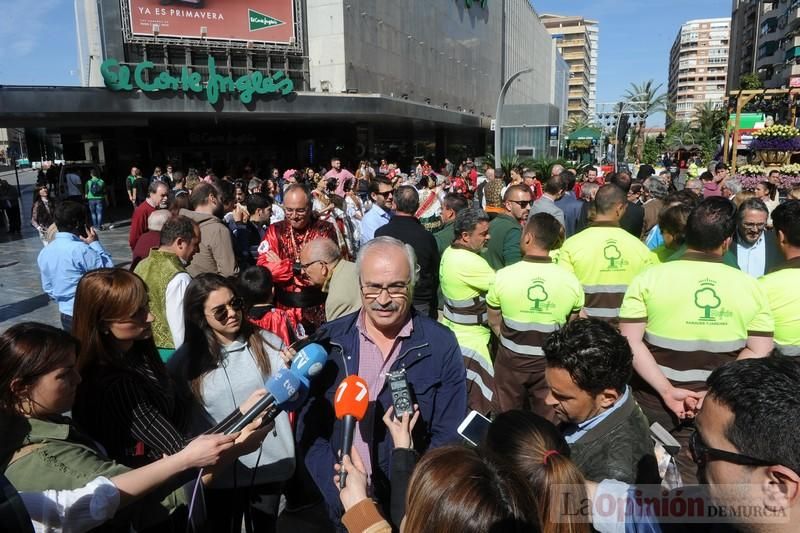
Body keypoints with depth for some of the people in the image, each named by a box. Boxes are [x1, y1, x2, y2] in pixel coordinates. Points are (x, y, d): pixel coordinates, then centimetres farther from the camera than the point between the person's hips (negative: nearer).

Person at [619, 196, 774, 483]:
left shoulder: (650, 278, -10)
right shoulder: (750, 286, -2)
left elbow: (630, 343, -16)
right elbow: (758, 352, -5)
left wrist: (667, 391, -16)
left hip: (653, 401, -1)